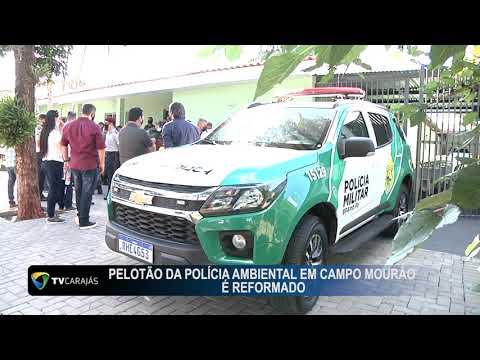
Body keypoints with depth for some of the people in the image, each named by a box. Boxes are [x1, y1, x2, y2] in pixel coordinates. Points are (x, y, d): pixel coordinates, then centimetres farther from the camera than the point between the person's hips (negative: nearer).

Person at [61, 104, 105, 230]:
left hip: (74, 164, 6)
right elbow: (101, 148, -12)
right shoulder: (94, 127, -13)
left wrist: (66, 160, 20)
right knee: (87, 193, 3)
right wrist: (102, 163, -1)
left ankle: (80, 214, 34)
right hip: (90, 165, -5)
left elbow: (63, 145, 12)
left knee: (78, 190, 21)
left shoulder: (69, 126, 5)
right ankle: (84, 221, 9)